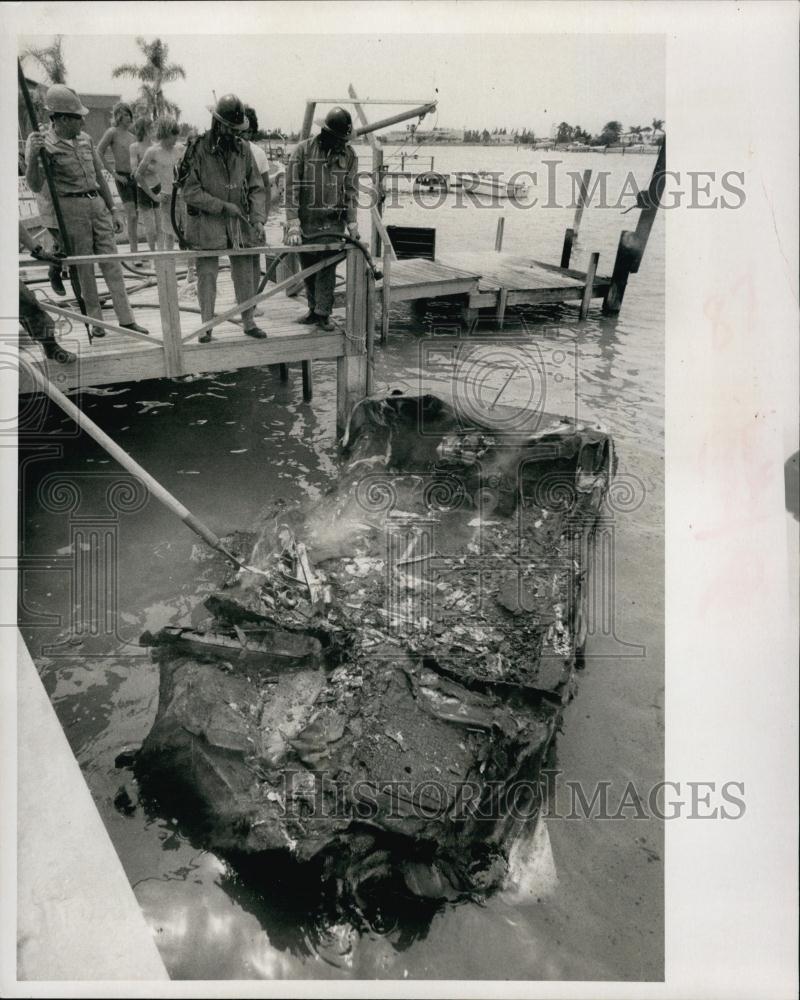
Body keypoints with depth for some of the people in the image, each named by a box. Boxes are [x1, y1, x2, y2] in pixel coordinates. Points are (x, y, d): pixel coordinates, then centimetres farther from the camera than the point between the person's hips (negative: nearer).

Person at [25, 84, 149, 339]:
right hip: (71, 211, -5)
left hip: (97, 205, 5)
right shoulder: (45, 144, -8)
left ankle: (126, 319, 6)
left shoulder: (85, 139, 9)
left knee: (111, 263, 3)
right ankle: (95, 320, 13)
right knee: (83, 268, 2)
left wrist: (112, 211, 18)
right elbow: (35, 186, -15)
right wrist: (33, 157, -31)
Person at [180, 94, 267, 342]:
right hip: (207, 222, -3)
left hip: (239, 221, 4)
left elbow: (256, 186, 7)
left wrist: (258, 217, -7)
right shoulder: (198, 150, -8)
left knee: (245, 275, 8)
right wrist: (223, 206, -16)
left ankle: (249, 323, 20)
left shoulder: (243, 149, 4)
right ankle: (207, 326, 10)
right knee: (207, 276, 1)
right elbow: (190, 192, -11)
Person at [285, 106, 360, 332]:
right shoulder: (303, 150, -7)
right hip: (306, 221, 0)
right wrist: (293, 224, -16)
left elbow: (350, 190, 7)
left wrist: (352, 223, -1)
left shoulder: (349, 155, 1)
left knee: (327, 268, -7)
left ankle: (323, 314, 0)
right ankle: (313, 309, 24)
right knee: (308, 268, 9)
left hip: (332, 222, 0)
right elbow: (292, 187, -10)